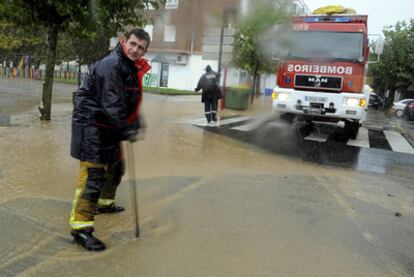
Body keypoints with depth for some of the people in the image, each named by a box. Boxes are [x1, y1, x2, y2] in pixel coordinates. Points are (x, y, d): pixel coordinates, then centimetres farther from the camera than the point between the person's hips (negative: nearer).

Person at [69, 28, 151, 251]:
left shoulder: (134, 68, 11)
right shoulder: (111, 65, -20)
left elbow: (131, 102, 16)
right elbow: (111, 105, -25)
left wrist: (134, 125, 8)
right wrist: (126, 131, -20)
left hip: (109, 125, 10)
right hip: (92, 124, -10)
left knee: (115, 166, 23)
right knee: (94, 172, -13)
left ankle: (105, 203, 46)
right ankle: (80, 226, -7)